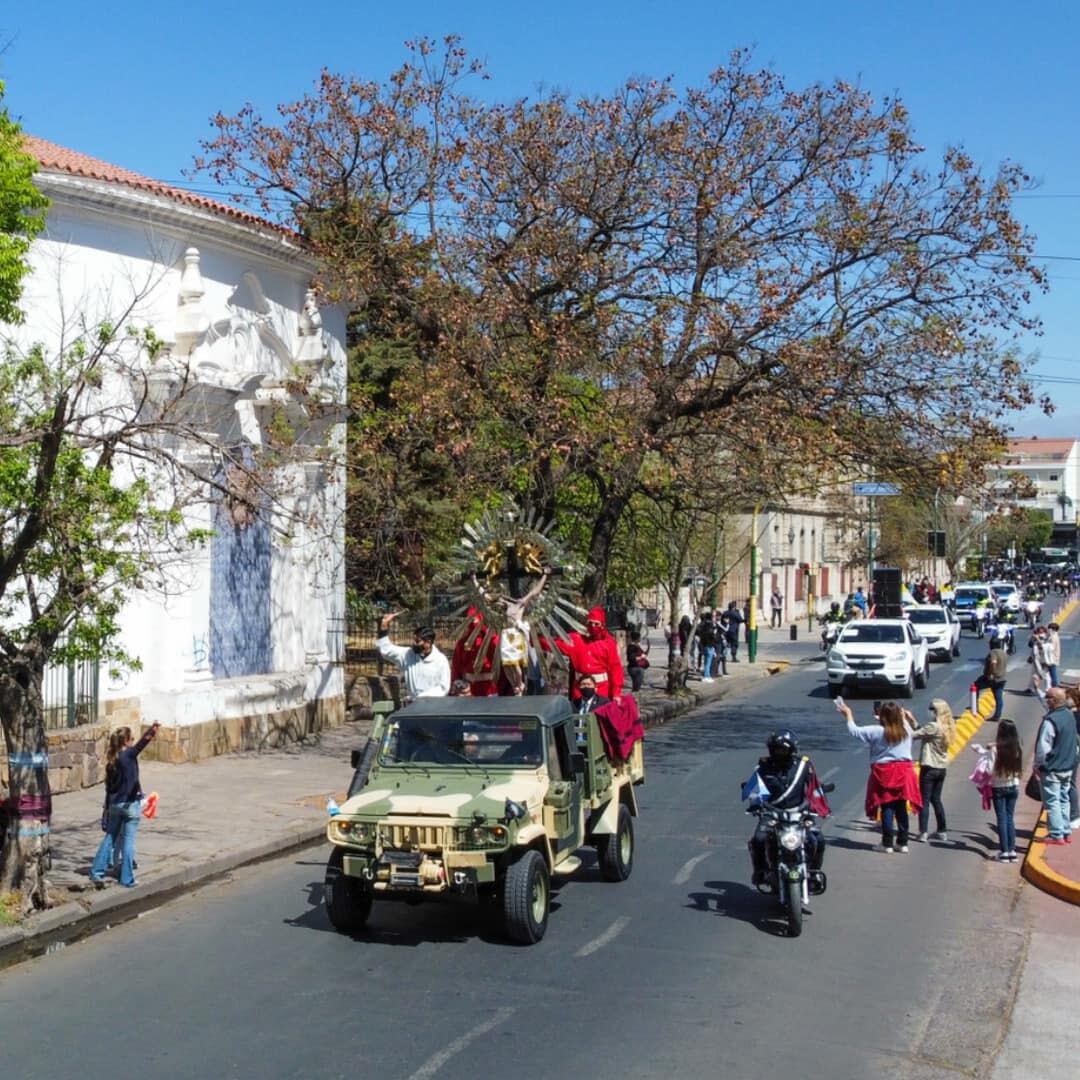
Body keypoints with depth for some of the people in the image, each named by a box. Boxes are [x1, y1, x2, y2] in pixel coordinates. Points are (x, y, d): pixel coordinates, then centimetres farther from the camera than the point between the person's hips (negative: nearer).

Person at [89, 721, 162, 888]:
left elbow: (109, 787, 12)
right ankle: (127, 879, 5)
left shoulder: (111, 762, 7)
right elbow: (140, 746, -34)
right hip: (130, 804, -6)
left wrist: (108, 808, 21)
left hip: (114, 805, 6)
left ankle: (97, 872, 15)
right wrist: (150, 733, -54)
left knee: (110, 838, 17)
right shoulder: (129, 755, -12)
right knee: (128, 841, 1)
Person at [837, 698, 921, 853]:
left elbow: (854, 730, -3)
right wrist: (904, 716, 44)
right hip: (904, 772, 4)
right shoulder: (906, 730, 0)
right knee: (901, 808, 11)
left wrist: (848, 715, 12)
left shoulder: (877, 731, -12)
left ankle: (887, 844, 5)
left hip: (885, 773, -4)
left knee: (887, 808, 3)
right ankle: (902, 843, 15)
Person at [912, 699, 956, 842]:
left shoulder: (933, 727, -20)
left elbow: (914, 735, -19)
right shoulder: (947, 727, 5)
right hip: (941, 768, 8)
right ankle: (942, 832, 22)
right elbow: (922, 733, 9)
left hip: (929, 768, -8)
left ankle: (923, 833, -2)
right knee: (936, 799, 18)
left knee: (924, 800, -1)